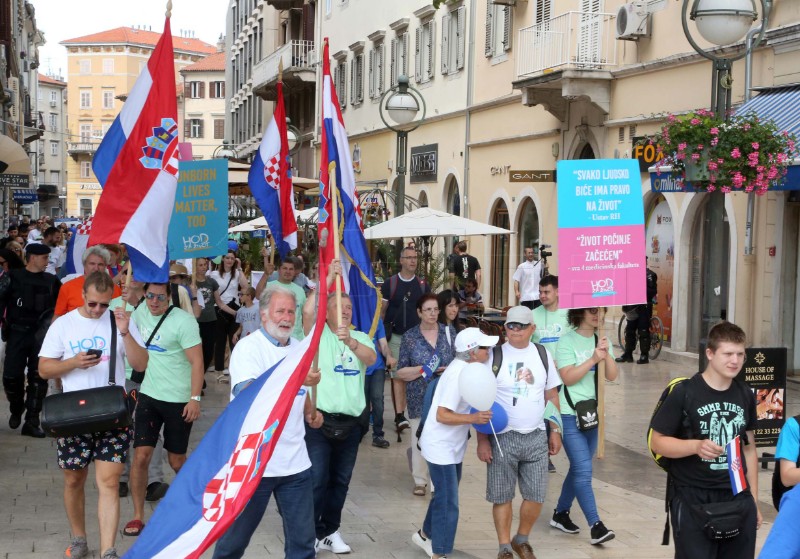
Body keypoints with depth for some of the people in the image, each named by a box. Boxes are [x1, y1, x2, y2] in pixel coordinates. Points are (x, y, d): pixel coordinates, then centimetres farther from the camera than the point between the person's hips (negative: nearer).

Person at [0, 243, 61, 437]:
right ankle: (16, 410, 27)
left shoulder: (51, 281, 9)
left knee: (38, 378, -2)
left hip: (41, 335, 2)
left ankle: (31, 421, 4)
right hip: (17, 333, -2)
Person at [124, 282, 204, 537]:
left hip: (179, 400, -4)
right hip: (148, 395, 4)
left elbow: (197, 361, -17)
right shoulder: (141, 311, 2)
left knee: (177, 461, 8)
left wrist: (195, 398, -23)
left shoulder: (183, 321, -15)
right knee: (141, 456, -5)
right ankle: (138, 516, 5)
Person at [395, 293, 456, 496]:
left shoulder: (449, 332, 5)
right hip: (420, 398, -1)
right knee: (420, 439, 1)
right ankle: (420, 480, 16)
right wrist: (423, 369, -13)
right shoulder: (409, 337, 1)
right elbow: (400, 372, 1)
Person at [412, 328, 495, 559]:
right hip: (441, 447, -9)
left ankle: (426, 535, 41)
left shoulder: (466, 368, 3)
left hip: (453, 446, 10)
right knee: (448, 502, -3)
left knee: (444, 495, 22)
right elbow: (442, 415, -28)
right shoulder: (457, 375, -25)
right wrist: (473, 418, -37)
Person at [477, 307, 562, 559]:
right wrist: (482, 440, -9)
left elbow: (552, 395, 14)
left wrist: (555, 430, 9)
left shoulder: (543, 355, 5)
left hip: (536, 436, 3)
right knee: (502, 496, 4)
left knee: (536, 496, 5)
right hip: (502, 437, -3)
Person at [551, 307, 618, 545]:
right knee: (584, 471, -11)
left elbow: (612, 376, -2)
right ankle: (596, 526, -10)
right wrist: (593, 359, -24)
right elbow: (568, 378, -17)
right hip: (570, 415, -6)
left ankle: (561, 514, 29)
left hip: (592, 413, 6)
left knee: (579, 468, 15)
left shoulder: (602, 340, 5)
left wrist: (607, 354, -19)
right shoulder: (567, 341, -11)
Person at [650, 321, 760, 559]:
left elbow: (749, 448, 15)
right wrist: (696, 446, -24)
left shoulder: (745, 395, 8)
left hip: (738, 501, 5)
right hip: (693, 503, -5)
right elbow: (657, 442, -7)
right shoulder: (685, 393, -9)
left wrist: (754, 501, 14)